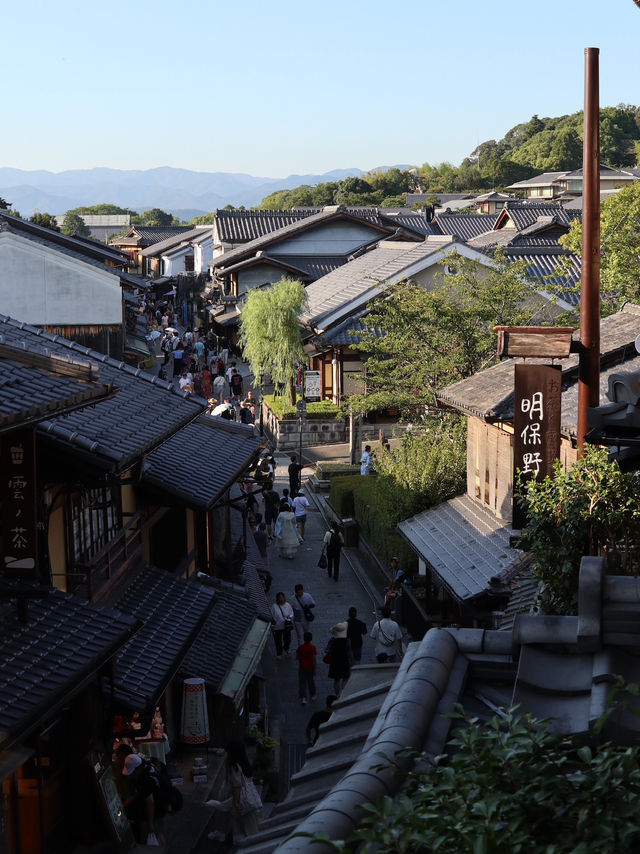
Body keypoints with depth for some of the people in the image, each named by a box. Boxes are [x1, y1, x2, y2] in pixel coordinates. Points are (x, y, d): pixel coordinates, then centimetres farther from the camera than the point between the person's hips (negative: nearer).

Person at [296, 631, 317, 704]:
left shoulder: (300, 647, -9)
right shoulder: (312, 647, -10)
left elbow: (297, 657, -7)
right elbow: (314, 659, -10)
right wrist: (314, 669, -3)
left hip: (302, 668, -1)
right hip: (310, 667, 1)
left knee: (302, 682, 2)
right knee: (311, 681, 18)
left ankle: (303, 698, -7)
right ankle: (312, 695, 31)